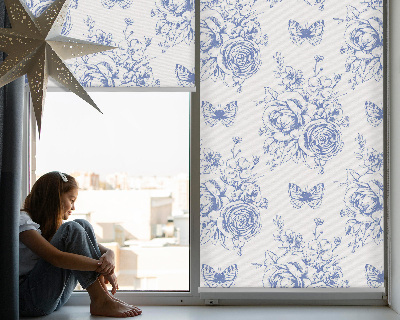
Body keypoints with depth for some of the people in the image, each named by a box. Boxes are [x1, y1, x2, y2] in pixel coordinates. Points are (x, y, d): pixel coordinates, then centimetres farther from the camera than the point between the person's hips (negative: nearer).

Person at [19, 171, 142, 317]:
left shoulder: (53, 223, 15)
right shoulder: (22, 221, -11)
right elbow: (56, 258, -27)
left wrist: (109, 256, -17)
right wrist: (101, 267, -25)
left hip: (56, 297, 8)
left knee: (83, 225, -7)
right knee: (72, 230, -22)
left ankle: (103, 293, -15)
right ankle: (100, 301, -22)